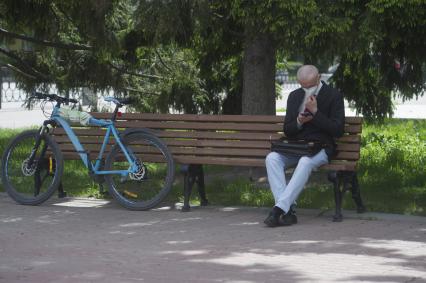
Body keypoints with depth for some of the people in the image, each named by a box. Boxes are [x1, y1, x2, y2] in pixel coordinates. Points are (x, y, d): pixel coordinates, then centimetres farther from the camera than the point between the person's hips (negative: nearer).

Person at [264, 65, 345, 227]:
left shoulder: (334, 96, -1)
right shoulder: (295, 96, 14)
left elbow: (338, 130, -8)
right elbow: (287, 131, 14)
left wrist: (315, 112, -15)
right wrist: (299, 122, -8)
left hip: (321, 148, -5)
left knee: (305, 162, -38)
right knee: (272, 158, -25)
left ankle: (279, 208, -41)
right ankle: (288, 210, -34)